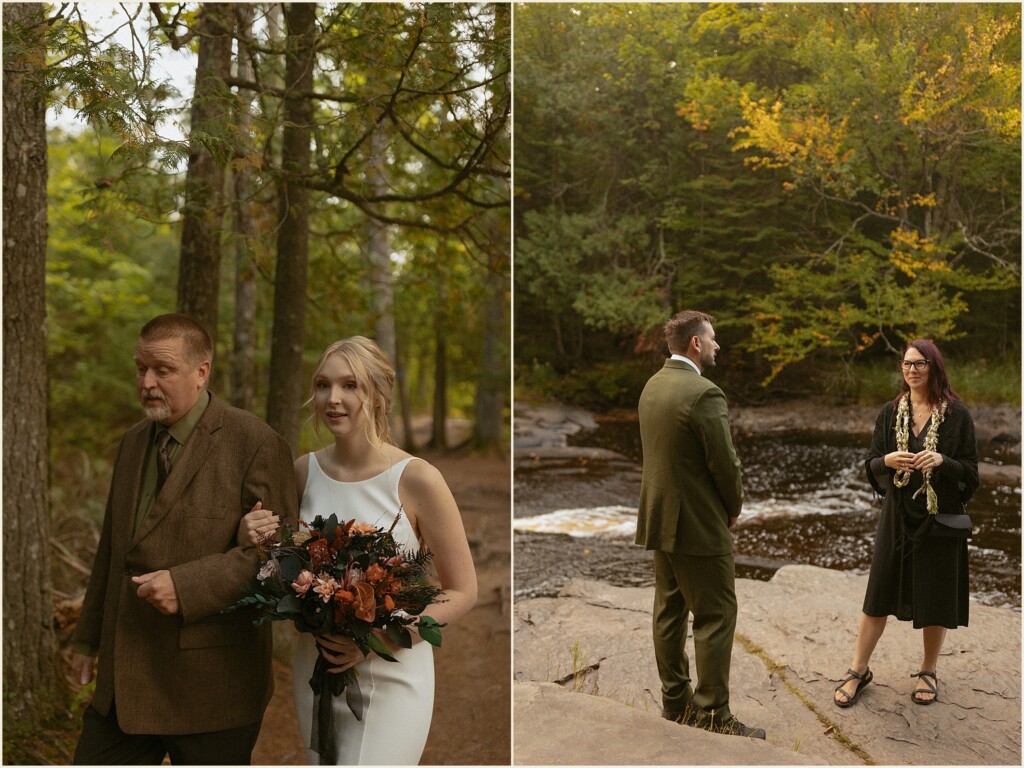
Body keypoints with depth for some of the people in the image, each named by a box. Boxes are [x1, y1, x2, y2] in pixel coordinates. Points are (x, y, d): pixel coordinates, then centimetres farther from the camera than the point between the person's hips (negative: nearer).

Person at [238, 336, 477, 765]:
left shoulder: (416, 479, -14)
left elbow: (462, 592, -7)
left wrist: (377, 639, -19)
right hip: (314, 670, 5)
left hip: (389, 678, -4)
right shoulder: (304, 471, -1)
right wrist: (250, 541, -8)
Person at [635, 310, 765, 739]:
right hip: (698, 525, -9)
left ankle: (675, 700, 26)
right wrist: (734, 507, 1)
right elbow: (725, 463, -18)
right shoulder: (703, 393, -21)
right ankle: (714, 716, 6)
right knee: (715, 617, 0)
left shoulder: (652, 386, 6)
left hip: (661, 519, 9)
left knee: (669, 609, 15)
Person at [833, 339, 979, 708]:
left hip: (940, 518, -2)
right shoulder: (890, 413, 3)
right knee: (879, 594, 5)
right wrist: (888, 460, -18)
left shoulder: (957, 415, -5)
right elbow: (871, 465, 5)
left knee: (936, 597, 7)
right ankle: (858, 670, 17)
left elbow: (970, 470, -3)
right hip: (897, 516, 2)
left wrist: (942, 460, -23)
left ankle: (928, 671, 27)